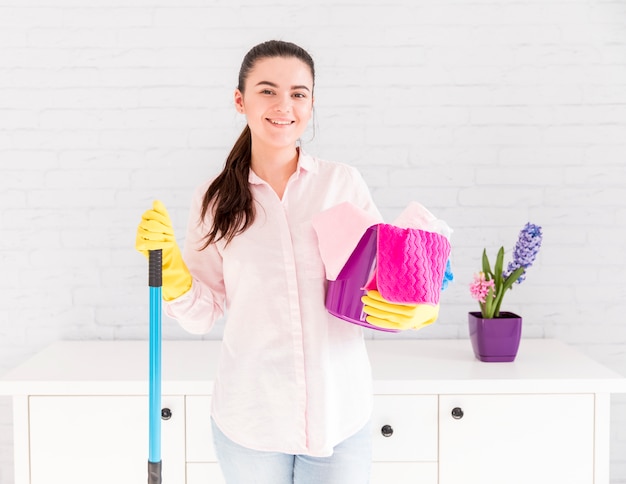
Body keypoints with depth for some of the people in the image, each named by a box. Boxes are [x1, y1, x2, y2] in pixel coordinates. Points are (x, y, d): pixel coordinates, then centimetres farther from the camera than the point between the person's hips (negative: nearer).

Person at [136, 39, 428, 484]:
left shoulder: (345, 183, -3)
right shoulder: (215, 198, 0)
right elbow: (205, 314, 2)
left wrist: (414, 308, -17)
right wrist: (168, 265, -13)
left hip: (340, 413, 0)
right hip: (250, 417, 1)